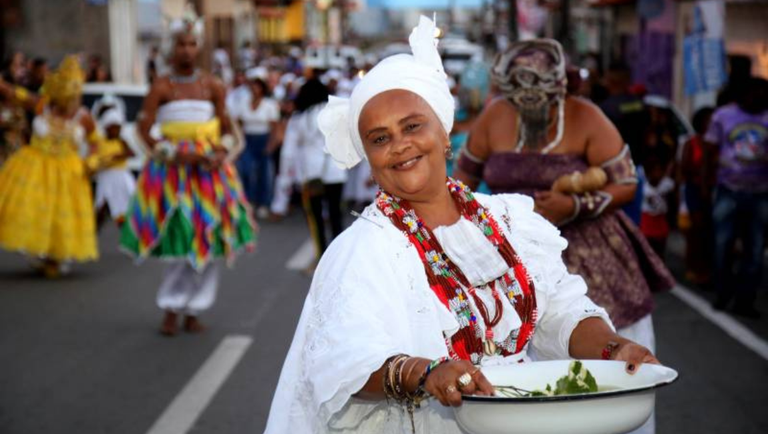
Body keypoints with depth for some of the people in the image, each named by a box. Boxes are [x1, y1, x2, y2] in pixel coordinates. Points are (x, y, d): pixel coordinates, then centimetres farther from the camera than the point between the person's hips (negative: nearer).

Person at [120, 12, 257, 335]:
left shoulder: (213, 86, 7)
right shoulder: (161, 87, -1)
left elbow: (226, 129, 11)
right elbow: (144, 130, -5)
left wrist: (222, 152, -9)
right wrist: (175, 153, -15)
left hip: (208, 168, 3)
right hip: (172, 170, -3)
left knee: (208, 237, 1)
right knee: (179, 238, -7)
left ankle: (193, 310, 12)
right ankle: (171, 310, 6)